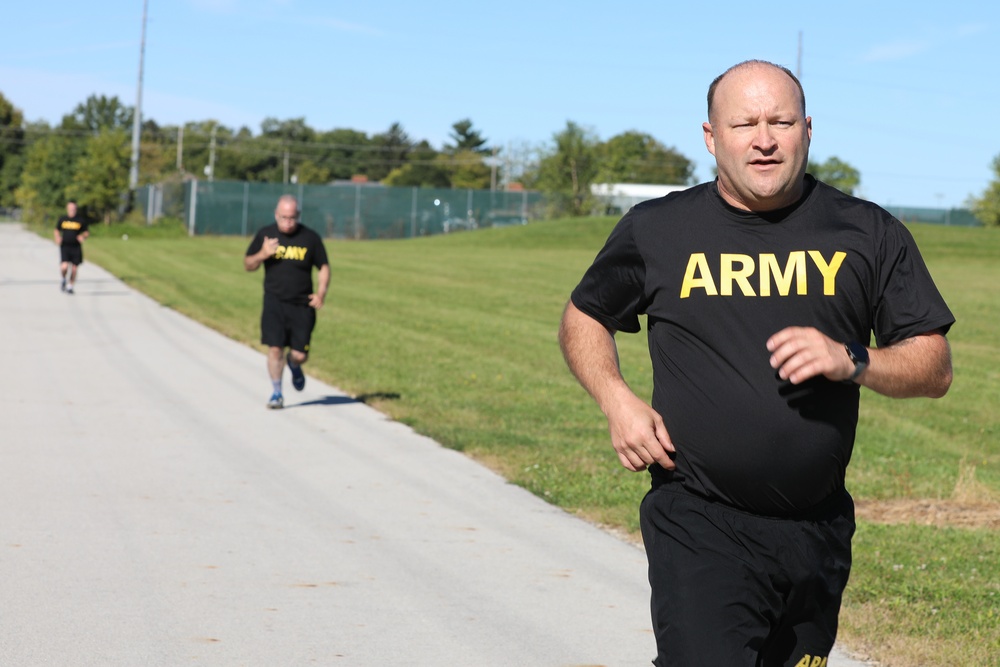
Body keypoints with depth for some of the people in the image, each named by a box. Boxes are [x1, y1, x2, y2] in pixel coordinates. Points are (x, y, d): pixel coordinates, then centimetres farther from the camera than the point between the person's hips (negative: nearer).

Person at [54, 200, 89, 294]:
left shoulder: (80, 220, 2)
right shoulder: (62, 219, 5)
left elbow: (87, 232, 10)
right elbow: (56, 230, 18)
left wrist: (83, 236, -12)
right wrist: (57, 238, -2)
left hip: (76, 247, 1)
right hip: (65, 247, -1)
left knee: (74, 269, 4)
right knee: (64, 266, -17)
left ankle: (70, 286, 23)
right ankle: (64, 279, 15)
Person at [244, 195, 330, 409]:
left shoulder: (310, 238, 0)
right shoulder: (265, 234, 2)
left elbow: (323, 267, 9)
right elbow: (248, 265, 9)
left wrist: (321, 293, -7)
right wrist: (262, 254, -12)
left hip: (302, 305, 0)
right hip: (274, 302, 0)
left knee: (300, 355, -1)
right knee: (275, 348, -11)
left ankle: (294, 366, 36)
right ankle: (276, 393, 6)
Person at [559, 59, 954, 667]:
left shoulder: (868, 234, 4)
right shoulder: (656, 230, 2)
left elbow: (936, 368, 6)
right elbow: (584, 317, 18)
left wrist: (851, 361, -14)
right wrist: (616, 400, -1)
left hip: (818, 533, 3)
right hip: (699, 526, -2)